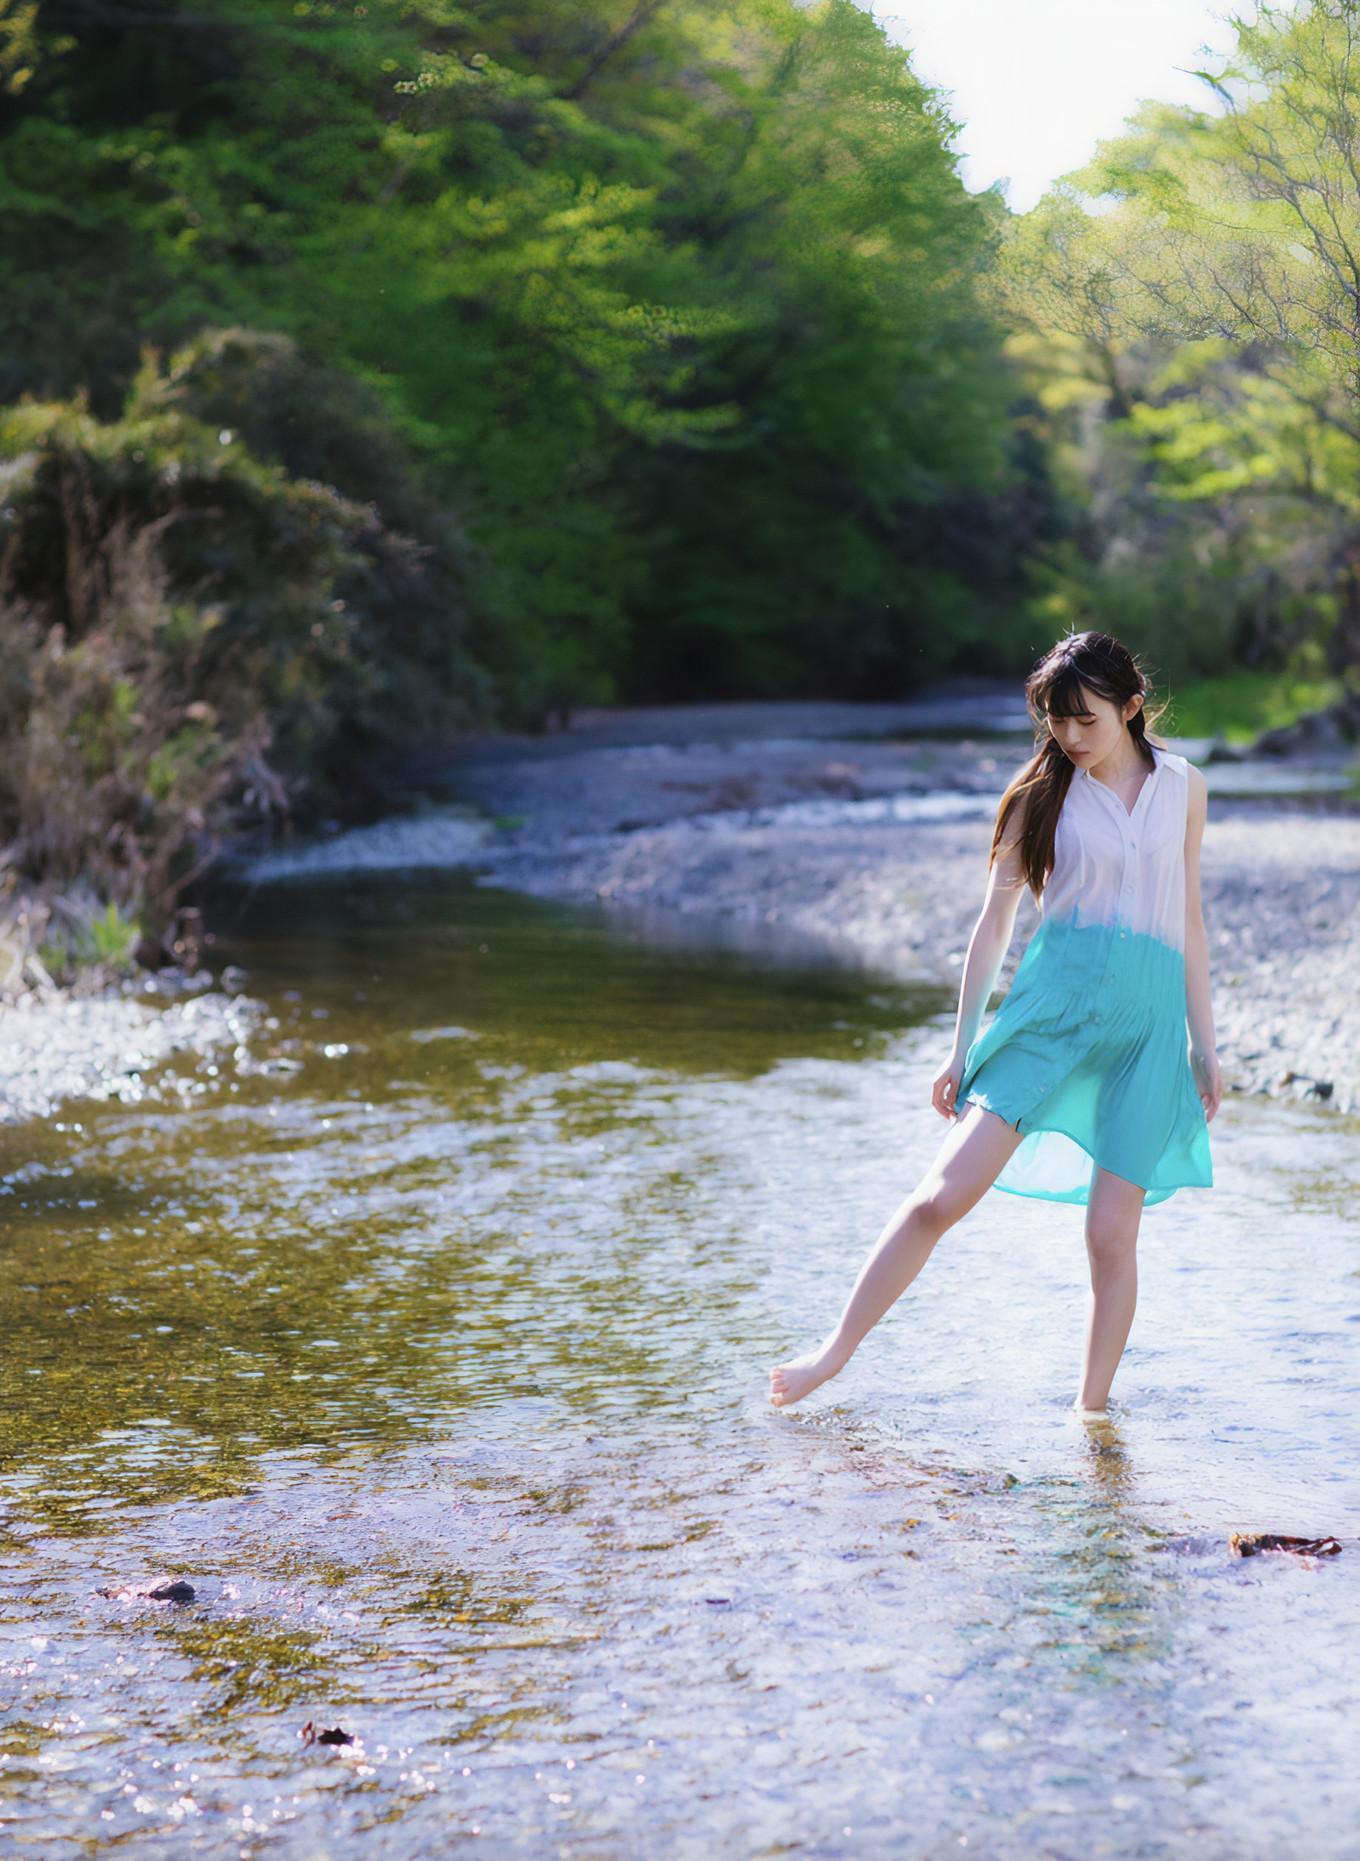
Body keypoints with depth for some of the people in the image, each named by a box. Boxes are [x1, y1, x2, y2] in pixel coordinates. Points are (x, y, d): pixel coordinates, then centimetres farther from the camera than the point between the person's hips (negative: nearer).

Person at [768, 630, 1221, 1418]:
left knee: (1112, 1233, -3)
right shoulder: (1044, 792, 5)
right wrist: (963, 1049, 7)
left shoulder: (1184, 786, 9)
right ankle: (838, 1349, 3)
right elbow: (995, 922, 8)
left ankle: (1093, 1408, 13)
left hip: (1147, 1021, 1)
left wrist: (1205, 1044, 14)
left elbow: (1189, 918, 15)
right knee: (943, 1195, -11)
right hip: (1052, 1004, -1)